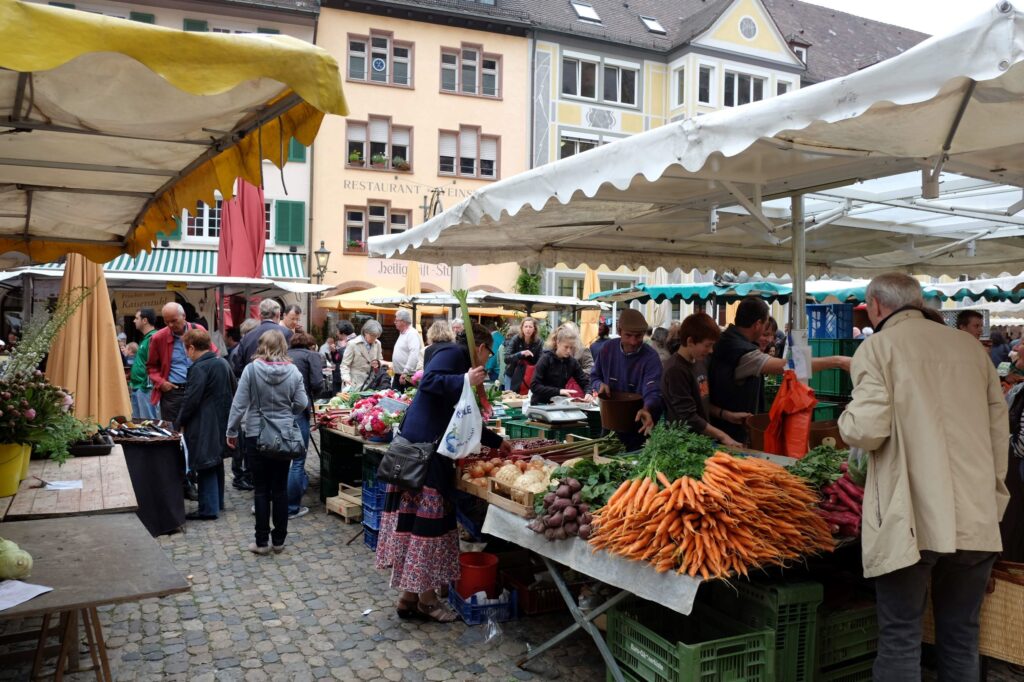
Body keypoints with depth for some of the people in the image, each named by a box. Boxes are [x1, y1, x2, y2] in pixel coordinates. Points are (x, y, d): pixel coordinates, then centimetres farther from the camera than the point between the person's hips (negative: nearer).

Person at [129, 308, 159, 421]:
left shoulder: (153, 338, -15)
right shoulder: (145, 338, 17)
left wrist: (146, 385, -21)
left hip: (146, 388, -11)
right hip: (137, 388, 11)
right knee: (136, 422, 16)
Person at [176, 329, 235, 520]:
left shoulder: (199, 368, -18)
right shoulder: (223, 363, 8)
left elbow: (191, 399, -19)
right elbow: (233, 391, 16)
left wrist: (179, 423, -7)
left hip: (204, 426, -8)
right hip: (222, 423, 9)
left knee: (205, 467, -2)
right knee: (216, 462, 19)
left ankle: (208, 509, 2)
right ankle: (217, 501, 29)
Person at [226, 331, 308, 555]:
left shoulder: (251, 369, -10)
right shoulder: (293, 371, -6)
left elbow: (239, 404, -9)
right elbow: (302, 404, -3)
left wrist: (232, 431, 2)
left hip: (258, 435, -2)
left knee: (262, 489, 7)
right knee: (280, 488, 11)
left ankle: (262, 541, 12)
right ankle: (279, 540, 18)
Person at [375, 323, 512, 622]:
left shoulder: (461, 362, 24)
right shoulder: (452, 354, -4)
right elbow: (429, 381, -23)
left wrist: (496, 442, 34)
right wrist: (466, 380, -22)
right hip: (424, 447, -10)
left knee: (414, 518, 11)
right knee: (428, 520, -3)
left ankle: (409, 597, 18)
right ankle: (425, 600, 7)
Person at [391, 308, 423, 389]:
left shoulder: (412, 334, -16)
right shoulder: (402, 334, 17)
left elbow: (414, 356, -27)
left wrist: (405, 373, -29)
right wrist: (394, 366, 22)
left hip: (408, 377, -10)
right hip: (398, 375, 10)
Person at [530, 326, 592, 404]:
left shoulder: (572, 361, 2)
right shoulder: (546, 358, -11)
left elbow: (585, 381, 6)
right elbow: (534, 386, -18)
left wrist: (588, 393, -17)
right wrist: (558, 391, -27)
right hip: (541, 404, -5)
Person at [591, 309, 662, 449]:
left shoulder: (651, 357, -18)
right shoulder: (607, 348, -4)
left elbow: (653, 392, -30)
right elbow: (594, 377, 10)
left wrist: (646, 410, -52)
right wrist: (600, 385, -14)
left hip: (638, 427, -4)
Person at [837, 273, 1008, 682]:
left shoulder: (878, 347, -3)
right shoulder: (970, 346, 13)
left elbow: (868, 429, -15)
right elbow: (999, 426, 15)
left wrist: (848, 421, 7)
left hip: (911, 519, -5)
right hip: (975, 517, 5)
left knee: (900, 638, 3)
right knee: (961, 637, 15)